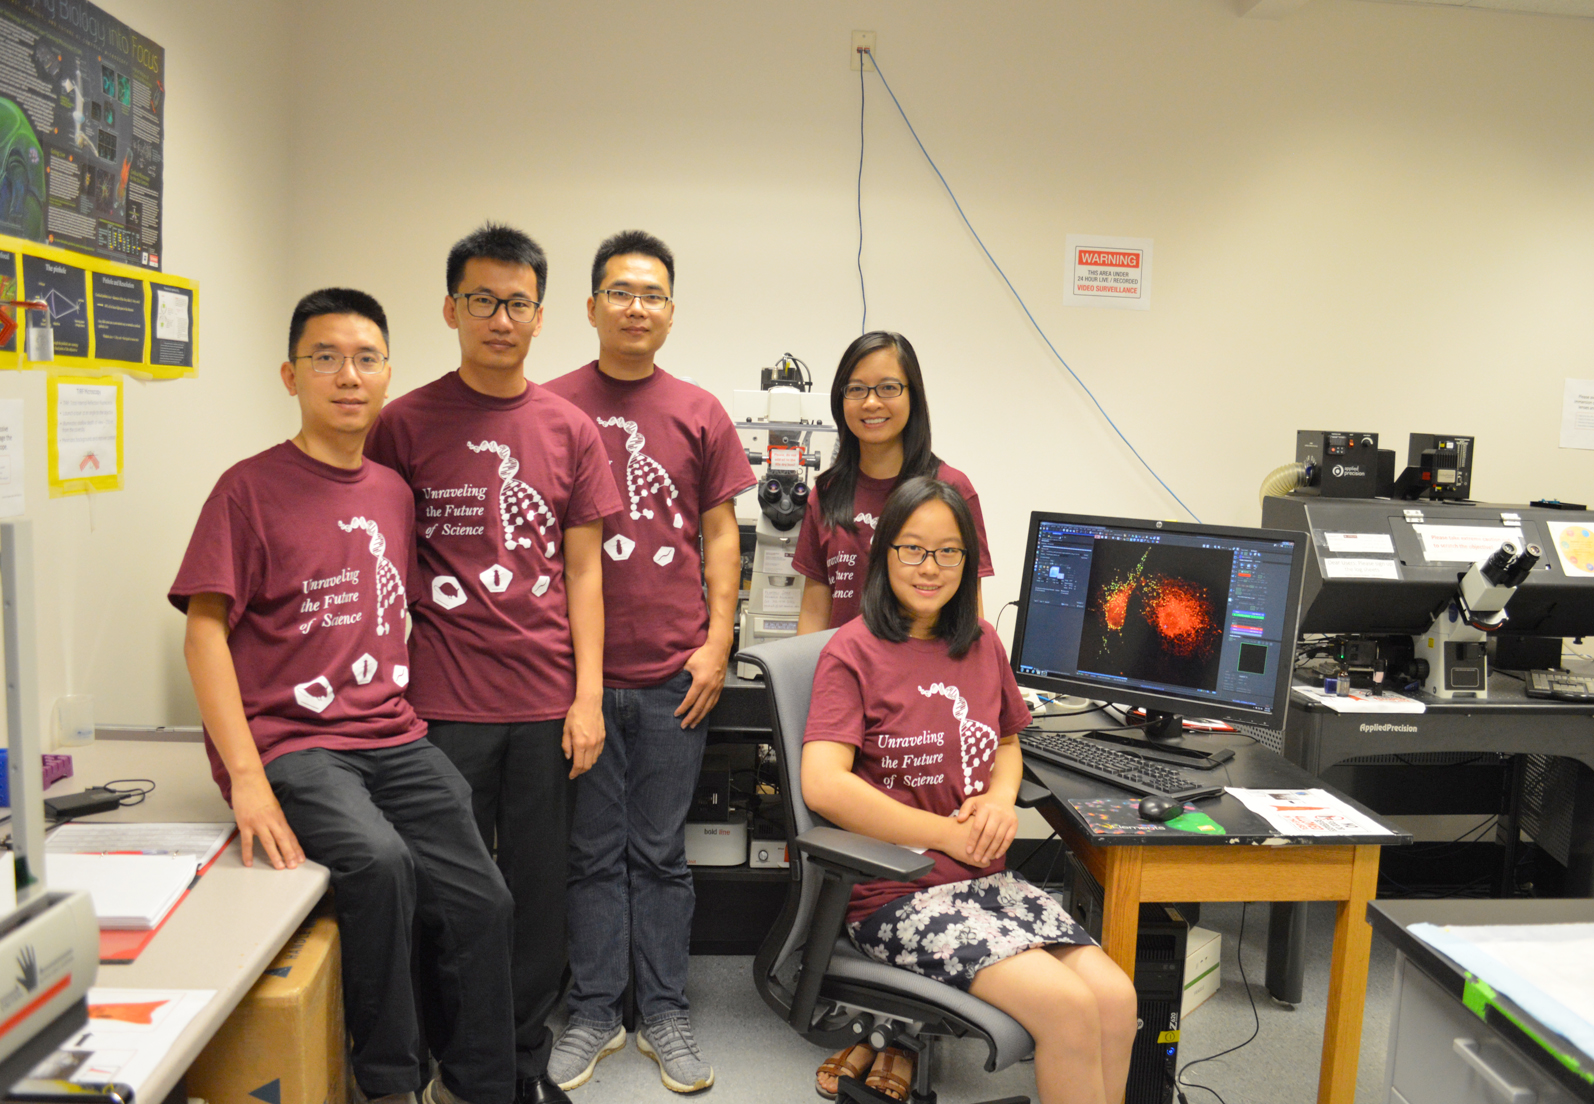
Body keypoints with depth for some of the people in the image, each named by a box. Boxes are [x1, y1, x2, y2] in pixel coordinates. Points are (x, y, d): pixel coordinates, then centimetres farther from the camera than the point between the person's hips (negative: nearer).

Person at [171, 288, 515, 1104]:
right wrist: (246, 775, -20)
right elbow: (205, 633, -9)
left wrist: (415, 721, 10)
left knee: (483, 904, -5)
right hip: (290, 741, -5)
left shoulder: (393, 491, 13)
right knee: (379, 861, -31)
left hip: (394, 738, 6)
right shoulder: (250, 488, -4)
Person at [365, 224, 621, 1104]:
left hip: (547, 701, 2)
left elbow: (582, 571, 7)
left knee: (539, 888, 10)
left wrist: (588, 695, 1)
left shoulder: (569, 430, 6)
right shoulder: (405, 424, 0)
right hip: (445, 702, -2)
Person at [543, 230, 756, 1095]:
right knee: (594, 852, 10)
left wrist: (717, 644, 0)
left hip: (673, 672, 1)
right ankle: (594, 1015, 24)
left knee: (660, 852, 11)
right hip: (579, 668, -1)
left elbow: (720, 535, 8)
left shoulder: (699, 413, 6)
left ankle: (663, 1014, 24)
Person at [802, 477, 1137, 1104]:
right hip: (896, 890, -6)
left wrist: (1001, 799, 2)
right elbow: (824, 786, -19)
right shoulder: (854, 651, -8)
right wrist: (950, 835, -15)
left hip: (985, 877, 6)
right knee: (1068, 1007, -20)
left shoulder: (982, 645, 10)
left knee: (1116, 997, -13)